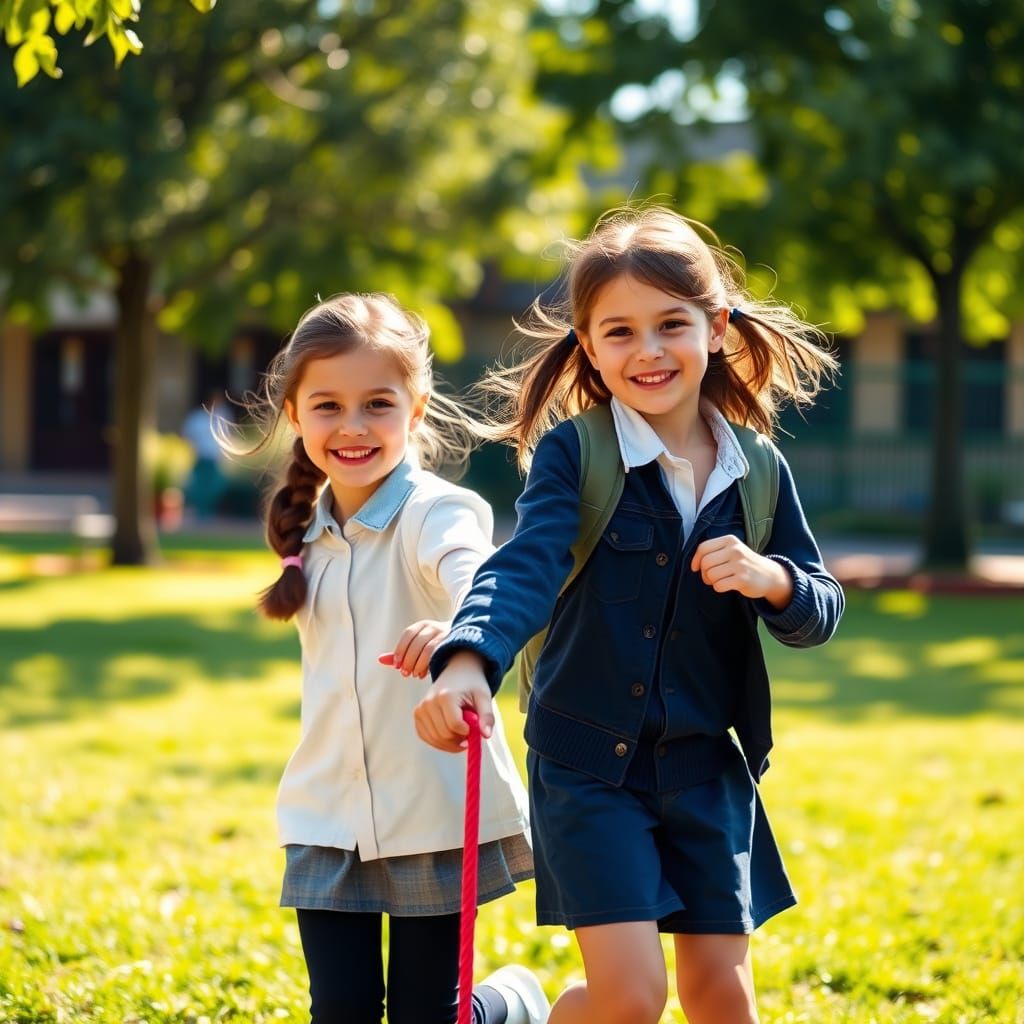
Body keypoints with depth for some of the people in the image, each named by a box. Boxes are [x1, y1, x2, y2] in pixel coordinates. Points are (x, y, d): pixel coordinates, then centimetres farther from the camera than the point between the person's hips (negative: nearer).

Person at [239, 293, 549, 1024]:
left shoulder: (438, 513, -15)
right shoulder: (312, 531, 7)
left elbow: (476, 578, -38)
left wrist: (460, 632, -61)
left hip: (432, 811, -5)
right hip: (329, 817, 5)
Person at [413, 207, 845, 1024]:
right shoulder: (572, 456, -10)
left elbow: (822, 613, 6)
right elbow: (525, 567, -25)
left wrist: (772, 580, -18)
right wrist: (468, 659, -45)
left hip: (709, 769, 4)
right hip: (592, 764, -4)